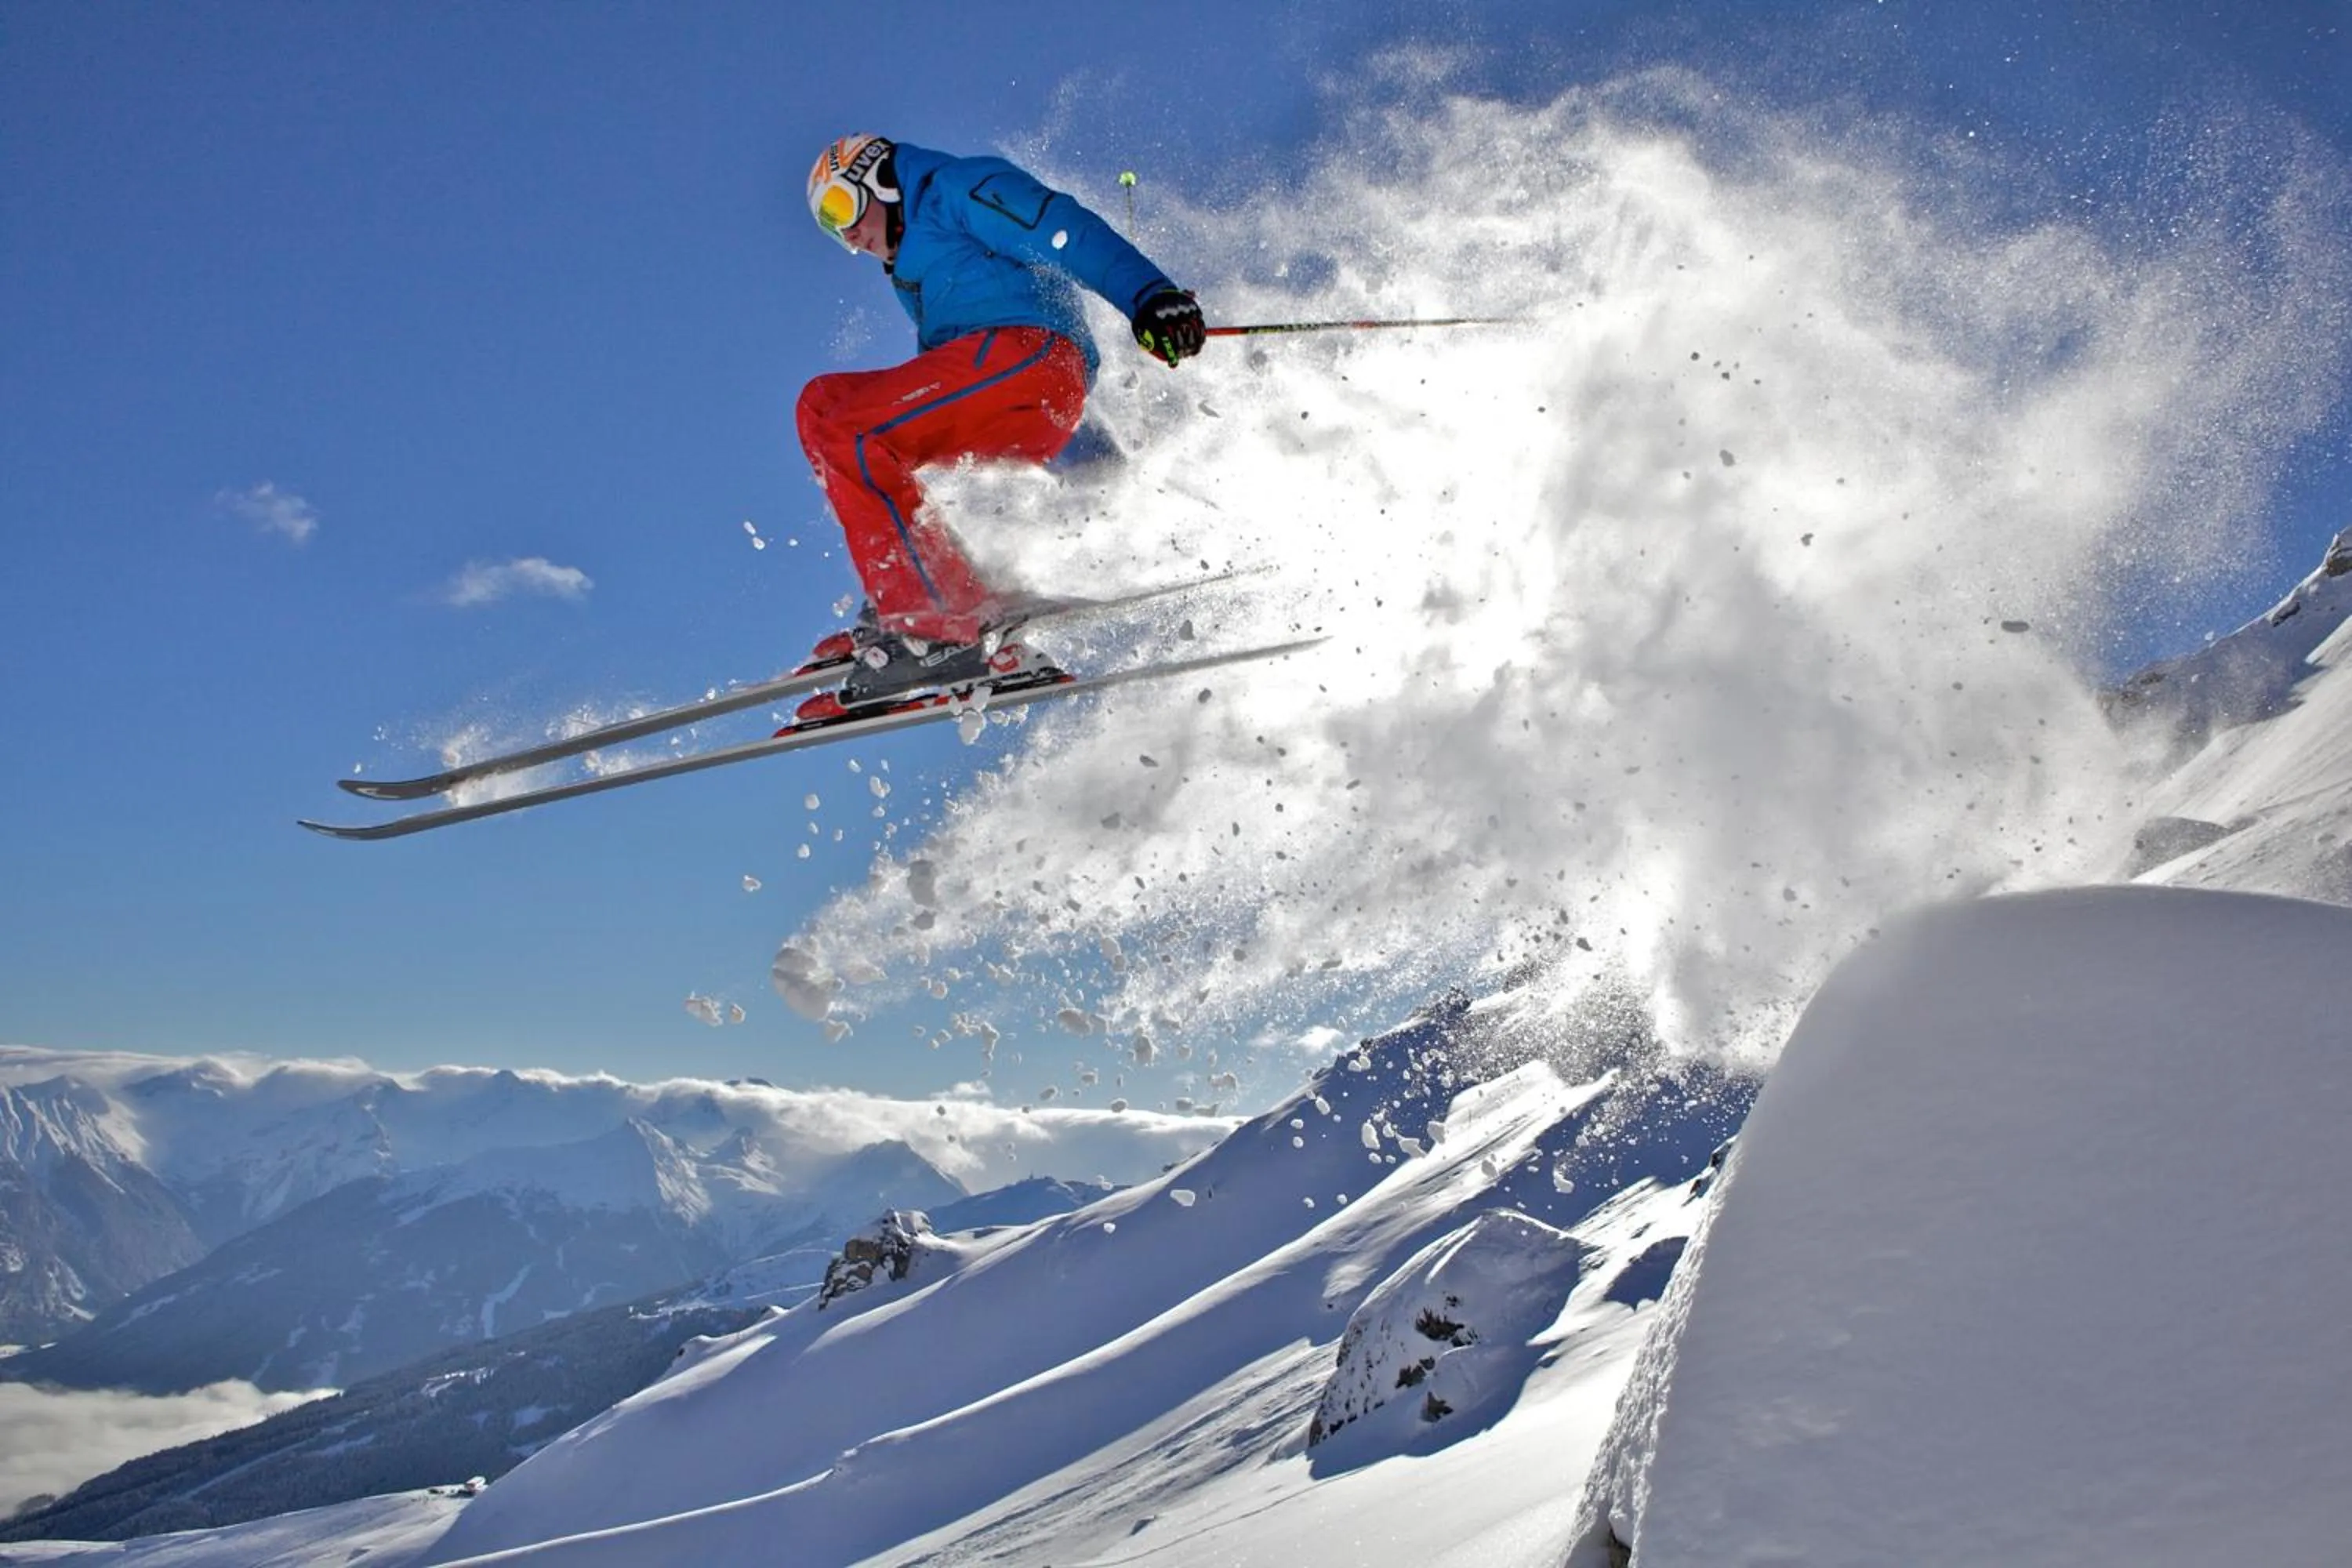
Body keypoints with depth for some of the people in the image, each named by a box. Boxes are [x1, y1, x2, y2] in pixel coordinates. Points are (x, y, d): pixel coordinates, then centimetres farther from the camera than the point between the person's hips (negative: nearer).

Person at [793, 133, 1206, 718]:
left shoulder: (960, 188, 11)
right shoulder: (916, 267, 38)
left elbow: (1070, 232, -4)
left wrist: (1151, 298, -22)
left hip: (1025, 350, -9)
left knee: (845, 435, -20)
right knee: (822, 404, 11)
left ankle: (951, 629, -31)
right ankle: (910, 602, -4)